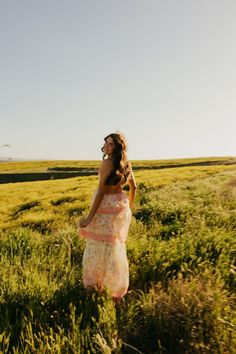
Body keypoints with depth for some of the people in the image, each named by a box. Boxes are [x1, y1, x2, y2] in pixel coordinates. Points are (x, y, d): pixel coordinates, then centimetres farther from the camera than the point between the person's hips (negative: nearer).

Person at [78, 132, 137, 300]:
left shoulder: (107, 162, -18)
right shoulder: (126, 163, 4)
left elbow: (101, 191, -20)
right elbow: (134, 187, 13)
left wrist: (90, 217, -17)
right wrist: (129, 207, 25)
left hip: (107, 207, -7)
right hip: (122, 207, 7)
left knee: (100, 247, 7)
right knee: (116, 248, 17)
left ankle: (96, 286, 23)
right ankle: (118, 292, 29)